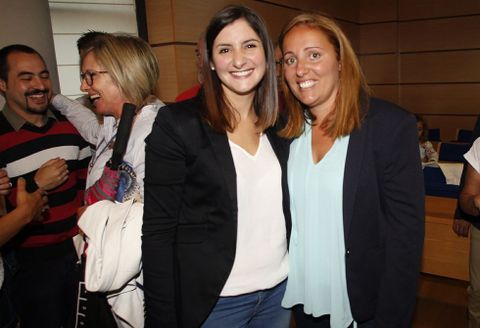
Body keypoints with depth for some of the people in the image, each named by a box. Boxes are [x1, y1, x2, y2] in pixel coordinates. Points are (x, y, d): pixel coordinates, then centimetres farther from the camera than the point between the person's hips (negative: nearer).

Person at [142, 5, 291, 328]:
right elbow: (157, 232, -13)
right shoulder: (176, 123, -14)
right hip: (214, 300, -4)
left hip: (280, 289, 5)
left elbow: (285, 210, 9)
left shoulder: (280, 125, 1)